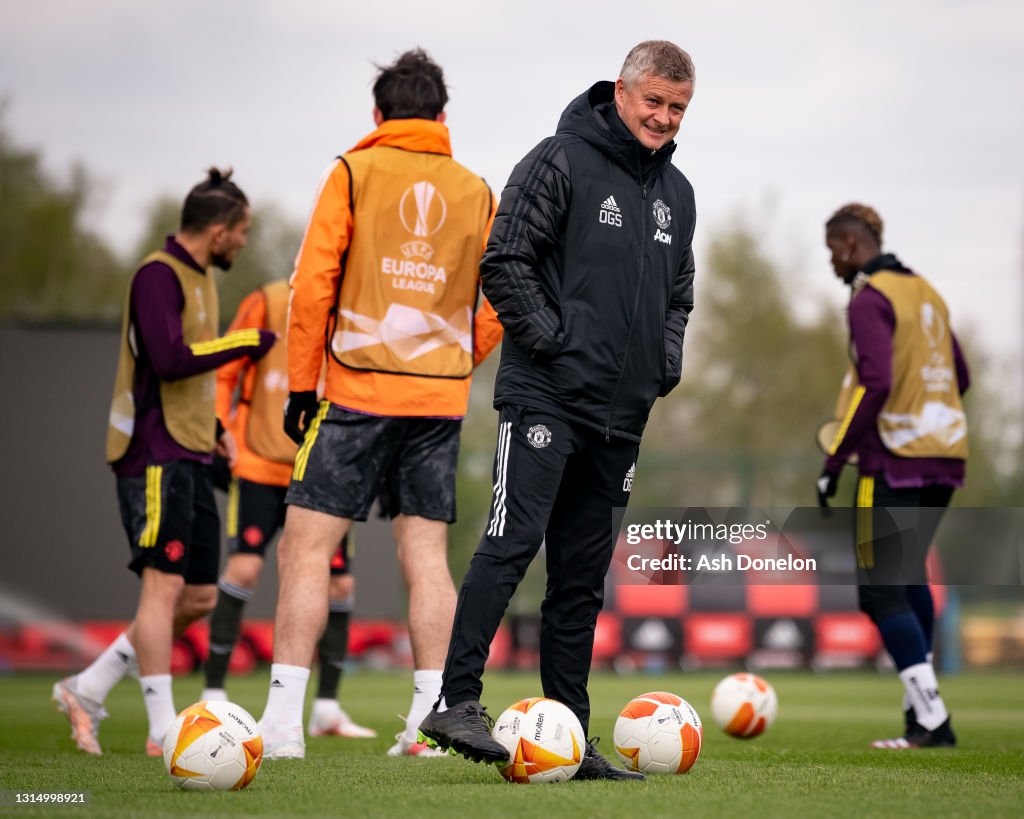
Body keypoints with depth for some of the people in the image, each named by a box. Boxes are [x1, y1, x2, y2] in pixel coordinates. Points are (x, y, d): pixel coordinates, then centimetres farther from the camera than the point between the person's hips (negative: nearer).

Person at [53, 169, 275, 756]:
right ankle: (164, 729, -6)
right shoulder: (158, 276, -12)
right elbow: (169, 360, -25)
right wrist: (247, 343, -17)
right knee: (165, 585, -9)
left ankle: (88, 691, 16)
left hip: (190, 458, 10)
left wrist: (213, 428, 15)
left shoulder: (200, 278, 18)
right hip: (155, 457, -10)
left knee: (199, 597, 8)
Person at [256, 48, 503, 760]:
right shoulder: (477, 193, 10)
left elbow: (314, 281, -5)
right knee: (427, 554, 7)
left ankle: (283, 721, -8)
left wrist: (301, 382, 1)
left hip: (358, 391, -3)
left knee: (305, 547, -2)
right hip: (443, 401, 4)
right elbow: (496, 308, 10)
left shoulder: (353, 173, 0)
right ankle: (430, 720, 3)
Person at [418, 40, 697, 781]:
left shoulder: (678, 193, 17)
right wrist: (552, 339, -14)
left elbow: (680, 291, 28)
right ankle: (456, 702, -17)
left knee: (583, 576, 8)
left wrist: (668, 358, 11)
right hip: (545, 398, -7)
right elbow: (504, 263, -9)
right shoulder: (561, 163, -5)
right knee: (513, 543, -17)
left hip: (621, 413, 7)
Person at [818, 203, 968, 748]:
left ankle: (931, 722, -11)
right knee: (909, 575, 22)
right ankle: (921, 702, 22)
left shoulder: (869, 299, -11)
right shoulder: (926, 292, 15)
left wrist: (834, 462, -18)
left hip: (892, 463, -9)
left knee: (880, 593, -5)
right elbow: (960, 377, 19)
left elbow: (875, 383, -22)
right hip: (944, 457, 9)